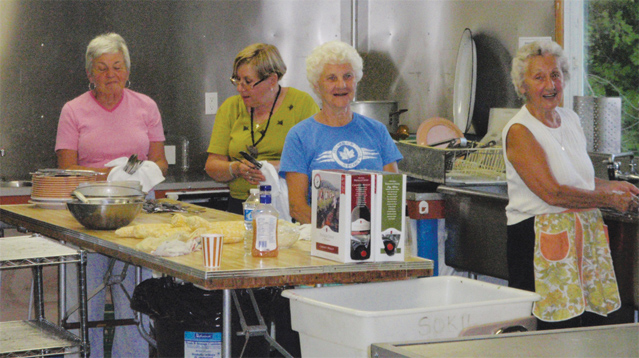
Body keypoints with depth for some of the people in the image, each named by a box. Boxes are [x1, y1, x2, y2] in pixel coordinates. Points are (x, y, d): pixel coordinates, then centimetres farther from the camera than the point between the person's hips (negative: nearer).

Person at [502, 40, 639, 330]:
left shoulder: (570, 120, 14)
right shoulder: (519, 131, -10)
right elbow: (552, 193, -17)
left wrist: (613, 186, 10)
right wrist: (610, 200, -9)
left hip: (586, 238, 7)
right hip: (540, 239, -7)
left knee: (596, 323, 1)